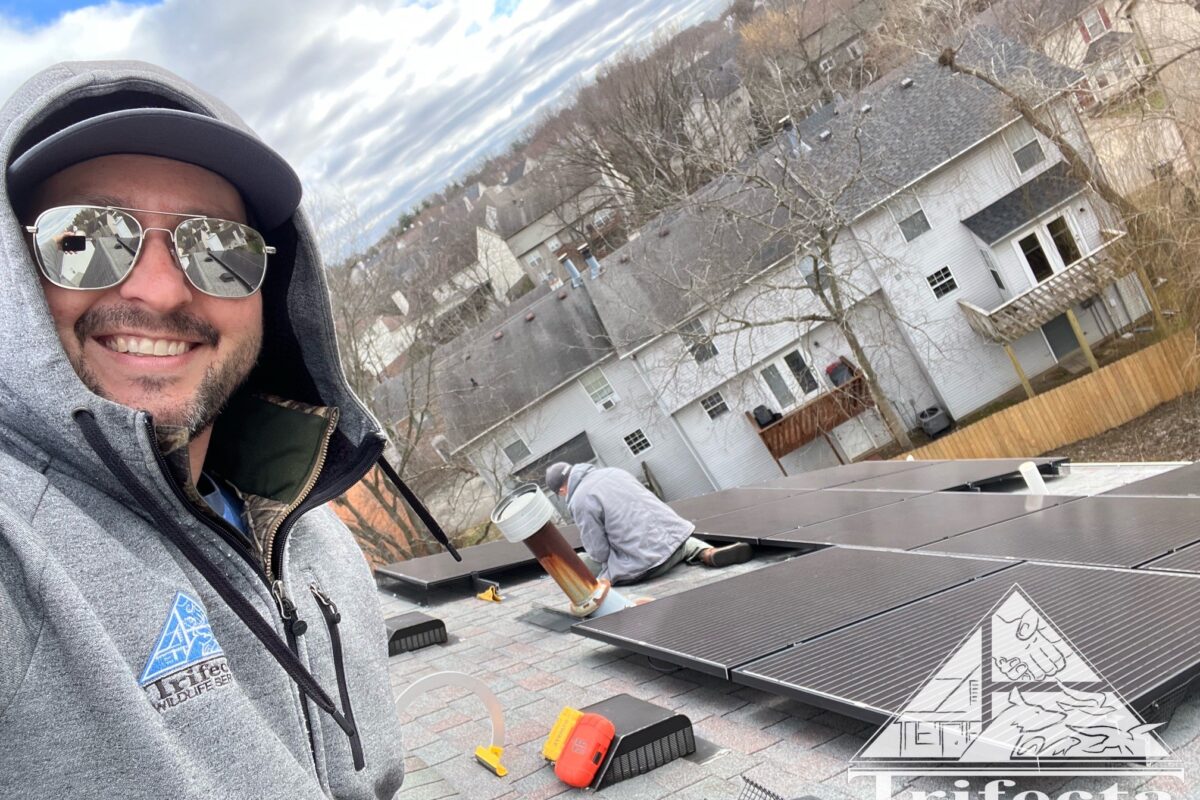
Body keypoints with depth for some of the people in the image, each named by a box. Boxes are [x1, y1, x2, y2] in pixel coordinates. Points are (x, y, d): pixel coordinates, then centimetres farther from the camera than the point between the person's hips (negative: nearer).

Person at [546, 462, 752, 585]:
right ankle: (708, 553, 7)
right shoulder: (613, 471, 15)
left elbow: (599, 553, -9)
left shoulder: (580, 501, -8)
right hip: (675, 532, 7)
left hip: (647, 560, -7)